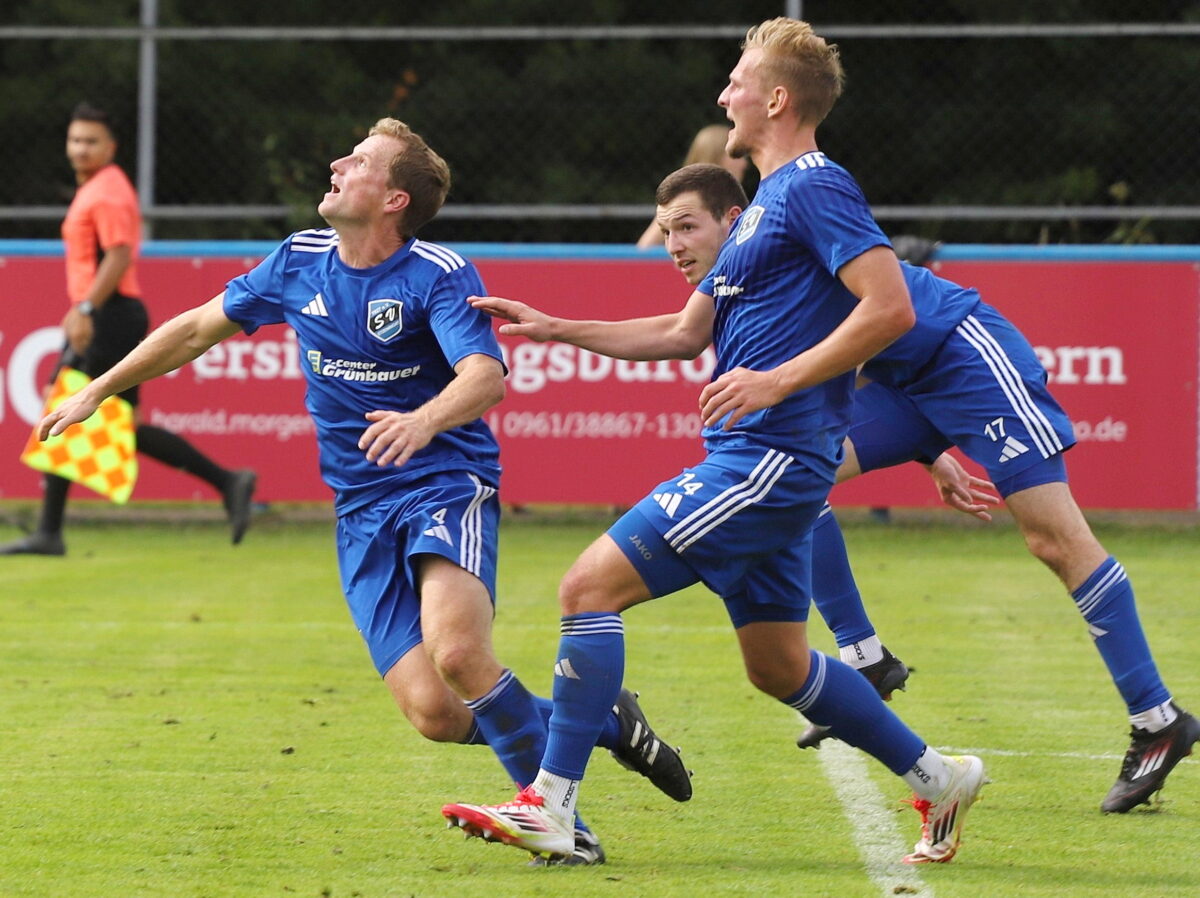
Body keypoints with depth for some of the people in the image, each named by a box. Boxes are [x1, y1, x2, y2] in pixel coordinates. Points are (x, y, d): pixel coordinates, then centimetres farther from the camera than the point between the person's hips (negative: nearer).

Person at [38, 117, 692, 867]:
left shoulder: (439, 275, -12)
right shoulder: (300, 262, 6)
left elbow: (486, 378, -28)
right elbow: (199, 329, 20)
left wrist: (424, 421, -48)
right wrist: (97, 391, 23)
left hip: (448, 486, -5)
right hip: (363, 511, 5)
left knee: (457, 653, -32)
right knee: (433, 712, -13)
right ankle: (596, 721, 12)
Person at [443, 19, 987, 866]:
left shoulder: (816, 188, -10)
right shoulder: (768, 201, 21)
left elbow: (891, 306, -21)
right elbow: (686, 332, 26)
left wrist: (778, 380, -23)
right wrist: (557, 329, 21)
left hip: (770, 458, -10)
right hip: (764, 461, 10)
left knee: (592, 584, -13)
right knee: (778, 666, 15)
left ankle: (551, 807, -12)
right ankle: (937, 778, 24)